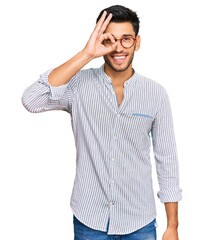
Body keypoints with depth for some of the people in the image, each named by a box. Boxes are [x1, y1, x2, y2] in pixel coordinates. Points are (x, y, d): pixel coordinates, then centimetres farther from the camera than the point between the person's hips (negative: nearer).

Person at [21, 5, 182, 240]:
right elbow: (31, 101, -25)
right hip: (89, 220, 0)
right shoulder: (79, 85, -8)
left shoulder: (156, 93, -5)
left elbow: (167, 159, 0)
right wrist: (85, 54, -26)